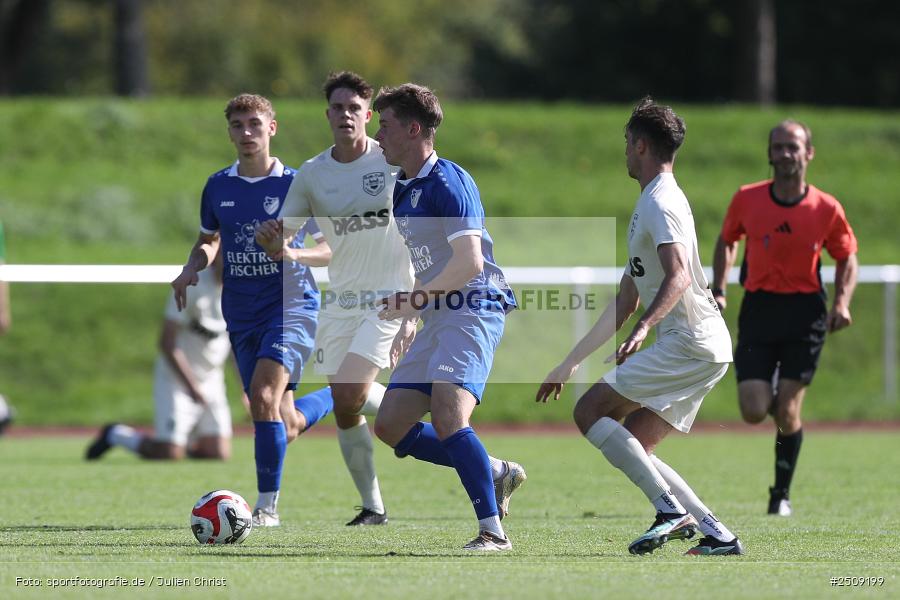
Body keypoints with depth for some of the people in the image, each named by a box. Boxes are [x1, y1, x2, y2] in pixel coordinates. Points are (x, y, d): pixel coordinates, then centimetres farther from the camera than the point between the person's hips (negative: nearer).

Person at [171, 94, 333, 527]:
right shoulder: (218, 187, 7)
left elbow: (332, 248, -4)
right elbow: (209, 239, 23)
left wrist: (296, 253, -24)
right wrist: (191, 269, 2)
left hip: (291, 305, -5)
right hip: (242, 315, 5)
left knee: (264, 397, -25)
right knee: (286, 427, 8)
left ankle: (268, 505, -15)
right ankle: (332, 399, 43)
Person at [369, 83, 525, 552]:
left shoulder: (448, 182, -14)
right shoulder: (403, 190, 16)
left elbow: (468, 263, -21)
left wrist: (412, 300, -15)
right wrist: (409, 318, 22)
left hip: (472, 312, -10)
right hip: (436, 319, 10)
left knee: (448, 420, -24)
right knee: (390, 427, 5)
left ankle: (493, 531, -18)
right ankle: (494, 472, 16)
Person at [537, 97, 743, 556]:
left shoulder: (660, 203, -9)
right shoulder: (648, 204, 24)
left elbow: (679, 277, -26)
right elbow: (624, 303, 29)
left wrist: (644, 327, -41)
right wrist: (570, 363, 30)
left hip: (690, 342, -10)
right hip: (702, 349, 10)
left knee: (590, 410, -11)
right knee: (632, 449, 7)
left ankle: (672, 510, -19)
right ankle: (718, 535, 1)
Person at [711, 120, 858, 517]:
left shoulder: (827, 209, -5)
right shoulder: (746, 199, -2)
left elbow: (847, 259, 8)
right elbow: (727, 241, 15)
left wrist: (842, 302, -8)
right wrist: (718, 291, 4)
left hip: (805, 312, -1)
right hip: (758, 309, 1)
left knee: (787, 413, -5)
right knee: (753, 412, -8)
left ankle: (782, 493, 14)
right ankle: (772, 391, 30)